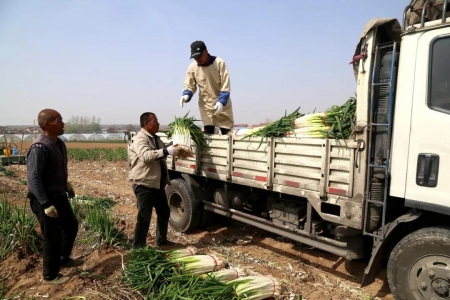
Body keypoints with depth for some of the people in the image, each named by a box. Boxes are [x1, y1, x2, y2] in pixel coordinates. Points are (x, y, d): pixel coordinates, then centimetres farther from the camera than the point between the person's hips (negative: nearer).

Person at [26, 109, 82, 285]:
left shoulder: (59, 144, 5)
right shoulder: (39, 148, -23)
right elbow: (33, 178, -26)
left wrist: (67, 188, 22)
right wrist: (46, 205, -28)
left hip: (59, 196, 9)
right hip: (44, 200, -9)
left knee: (71, 226, 21)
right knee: (53, 237, 3)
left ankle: (64, 259, 43)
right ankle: (50, 276, 23)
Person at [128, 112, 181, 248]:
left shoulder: (155, 138, 13)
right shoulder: (140, 139, -16)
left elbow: (160, 154, 28)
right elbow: (146, 156, -34)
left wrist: (174, 149, 12)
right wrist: (167, 151, -38)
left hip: (157, 183, 10)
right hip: (144, 184, -9)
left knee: (164, 212, 18)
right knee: (144, 217, -4)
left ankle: (161, 240, 33)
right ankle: (138, 246, 9)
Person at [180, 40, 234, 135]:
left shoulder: (219, 63, -14)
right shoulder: (192, 67, -8)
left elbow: (225, 85, -16)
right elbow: (189, 85, 2)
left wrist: (221, 101, -27)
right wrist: (186, 95, -19)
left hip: (222, 105, -2)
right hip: (206, 106, 2)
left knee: (227, 133, 3)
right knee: (208, 134, 1)